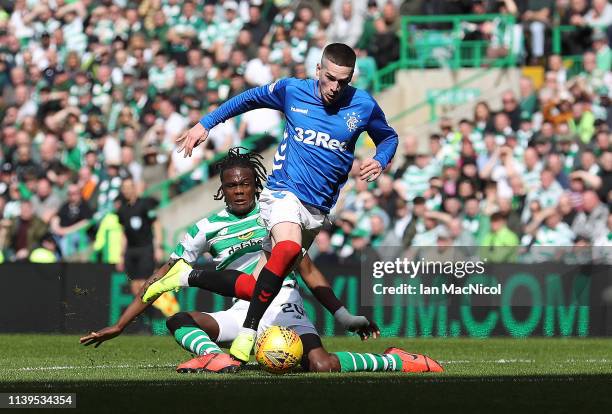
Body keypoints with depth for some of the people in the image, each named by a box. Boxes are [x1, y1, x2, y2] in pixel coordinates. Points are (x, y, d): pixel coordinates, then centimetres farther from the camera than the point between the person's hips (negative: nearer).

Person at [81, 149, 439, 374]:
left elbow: (308, 269, 18)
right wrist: (120, 325, 10)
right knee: (177, 320, -22)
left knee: (321, 366, -31)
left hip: (284, 307, -3)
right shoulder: (208, 229, 13)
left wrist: (343, 315, 11)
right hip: (242, 315, 3)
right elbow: (164, 278, 13)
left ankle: (396, 362, -16)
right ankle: (216, 358, -49)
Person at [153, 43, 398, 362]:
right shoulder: (292, 90, -3)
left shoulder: (363, 106, -1)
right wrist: (205, 124, 10)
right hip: (284, 190, -4)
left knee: (277, 268, 6)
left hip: (319, 206, 4)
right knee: (289, 247, -32)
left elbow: (388, 136, 17)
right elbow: (249, 98, 14)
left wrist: (380, 161, -5)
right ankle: (248, 332, -32)